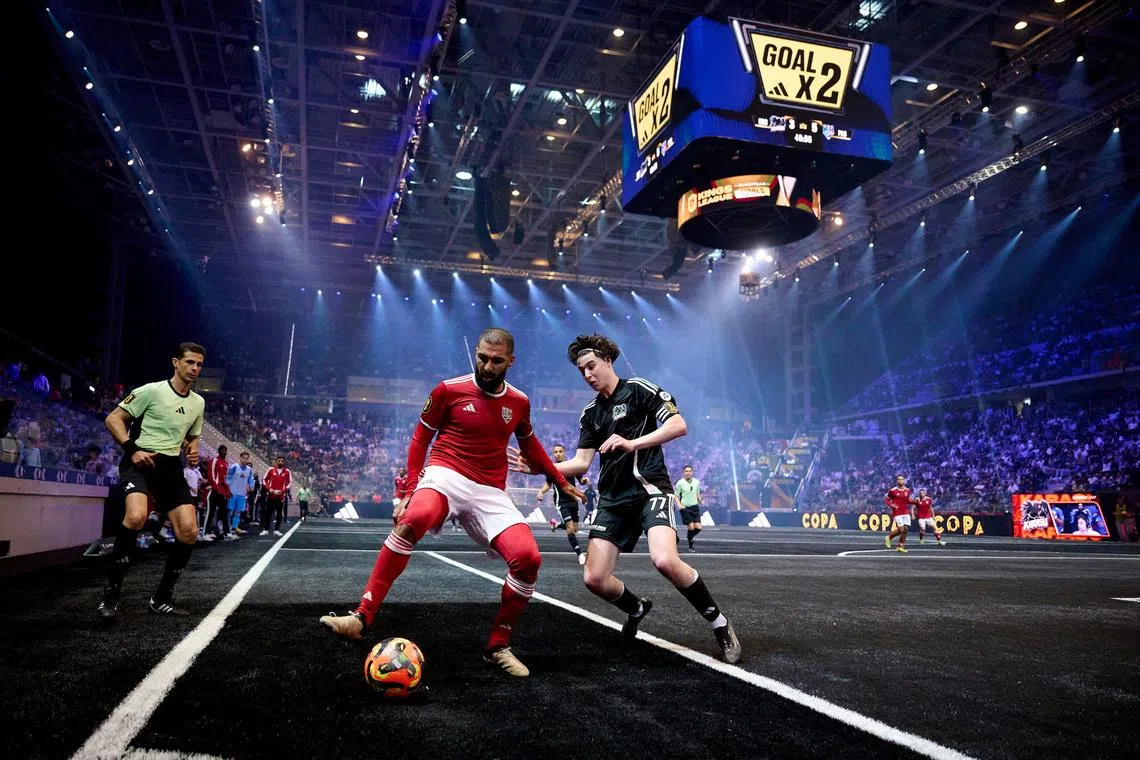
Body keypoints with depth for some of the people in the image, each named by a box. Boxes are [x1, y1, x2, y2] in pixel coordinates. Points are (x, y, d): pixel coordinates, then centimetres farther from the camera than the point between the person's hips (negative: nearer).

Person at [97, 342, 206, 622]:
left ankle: (161, 599, 10)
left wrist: (193, 452, 4)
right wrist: (132, 449, -17)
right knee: (136, 517, -32)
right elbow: (113, 419, -4)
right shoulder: (152, 391, -6)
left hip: (172, 467, 6)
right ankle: (111, 593, -17)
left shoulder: (198, 402, 12)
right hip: (141, 461, -6)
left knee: (189, 531, -5)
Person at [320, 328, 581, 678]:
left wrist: (561, 481, 28)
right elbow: (420, 439, 7)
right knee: (413, 519, -39)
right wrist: (410, 490, 0)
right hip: (445, 475, -3)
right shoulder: (449, 390, -1)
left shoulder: (519, 402, 8)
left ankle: (498, 646, 3)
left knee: (528, 559, -18)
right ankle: (362, 616, -30)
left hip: (490, 492, 3)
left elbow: (529, 443, 26)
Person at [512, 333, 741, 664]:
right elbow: (581, 463, 10)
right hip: (612, 499, 6)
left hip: (650, 489, -6)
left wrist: (633, 443, -23)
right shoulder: (590, 414, 15)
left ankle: (720, 625, -7)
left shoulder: (640, 390, -2)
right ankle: (637, 609, 29)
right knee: (594, 579, -4)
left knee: (665, 561, -30)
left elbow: (679, 425, -12)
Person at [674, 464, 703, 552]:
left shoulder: (696, 482, 5)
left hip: (695, 507, 4)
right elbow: (676, 495, -2)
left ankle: (690, 537, 27)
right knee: (691, 527, -11)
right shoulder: (680, 483, -7)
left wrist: (700, 500, -1)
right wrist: (679, 505, -17)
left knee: (698, 528, -4)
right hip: (685, 508, -4)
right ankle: (691, 546, 8)